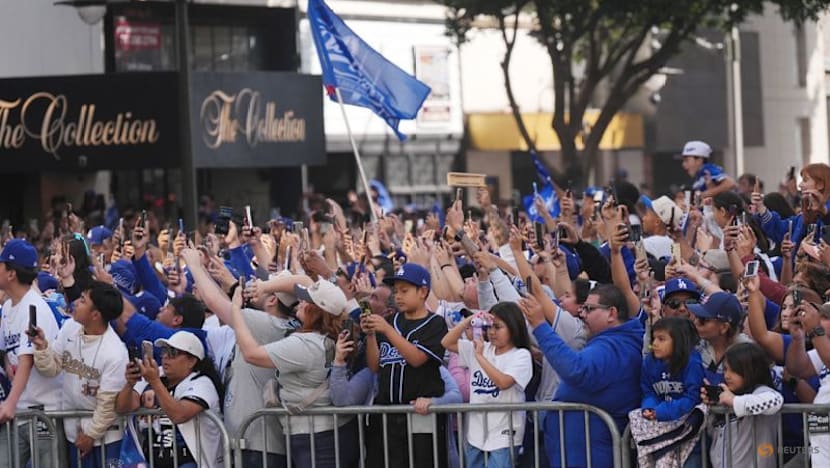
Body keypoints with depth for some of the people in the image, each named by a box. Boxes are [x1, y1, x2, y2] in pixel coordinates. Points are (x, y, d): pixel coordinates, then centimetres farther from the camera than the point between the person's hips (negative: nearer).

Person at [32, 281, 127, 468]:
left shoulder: (115, 353, -26)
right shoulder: (70, 328, -6)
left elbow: (109, 402, -19)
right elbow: (52, 368, -1)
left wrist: (91, 433, -12)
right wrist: (42, 347, -20)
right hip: (73, 426, 6)